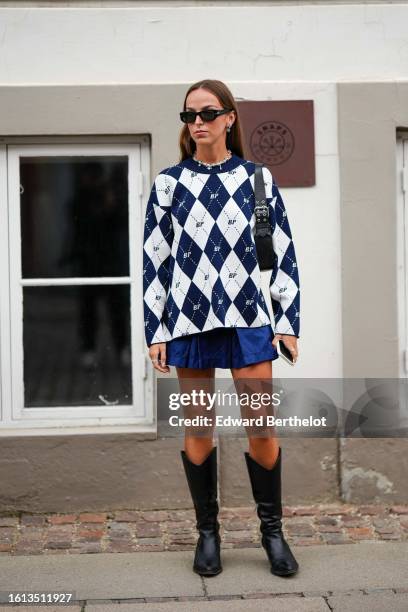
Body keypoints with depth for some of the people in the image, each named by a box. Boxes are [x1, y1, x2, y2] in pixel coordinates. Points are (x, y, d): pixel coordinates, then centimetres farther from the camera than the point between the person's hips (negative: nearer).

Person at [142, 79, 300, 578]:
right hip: (189, 320, 1)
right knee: (198, 429, 6)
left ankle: (272, 531, 15)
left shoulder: (257, 179, 4)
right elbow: (154, 258, 4)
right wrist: (154, 331, 0)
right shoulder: (168, 182, 4)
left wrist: (289, 321, 1)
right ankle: (208, 533, 19)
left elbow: (283, 253, 6)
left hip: (248, 318, 0)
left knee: (262, 429, -1)